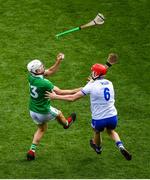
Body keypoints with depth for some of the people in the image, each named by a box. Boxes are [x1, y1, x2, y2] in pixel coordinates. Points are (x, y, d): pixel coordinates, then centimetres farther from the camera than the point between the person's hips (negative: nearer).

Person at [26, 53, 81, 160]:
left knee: (42, 128, 28)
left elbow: (50, 71, 2)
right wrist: (75, 91, -14)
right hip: (44, 112, -6)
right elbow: (60, 92, -23)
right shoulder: (44, 83, -33)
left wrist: (58, 61, -7)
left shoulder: (32, 77, -10)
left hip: (33, 110, 6)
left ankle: (32, 150, 20)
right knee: (58, 113, 27)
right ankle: (66, 123, 60)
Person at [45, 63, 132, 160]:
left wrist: (55, 96, -2)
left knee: (97, 131, 30)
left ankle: (98, 147, 58)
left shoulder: (92, 86, -13)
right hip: (113, 117, 4)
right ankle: (121, 147, 8)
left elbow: (73, 98, -11)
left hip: (99, 119, -3)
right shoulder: (109, 83, 2)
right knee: (111, 131, 33)